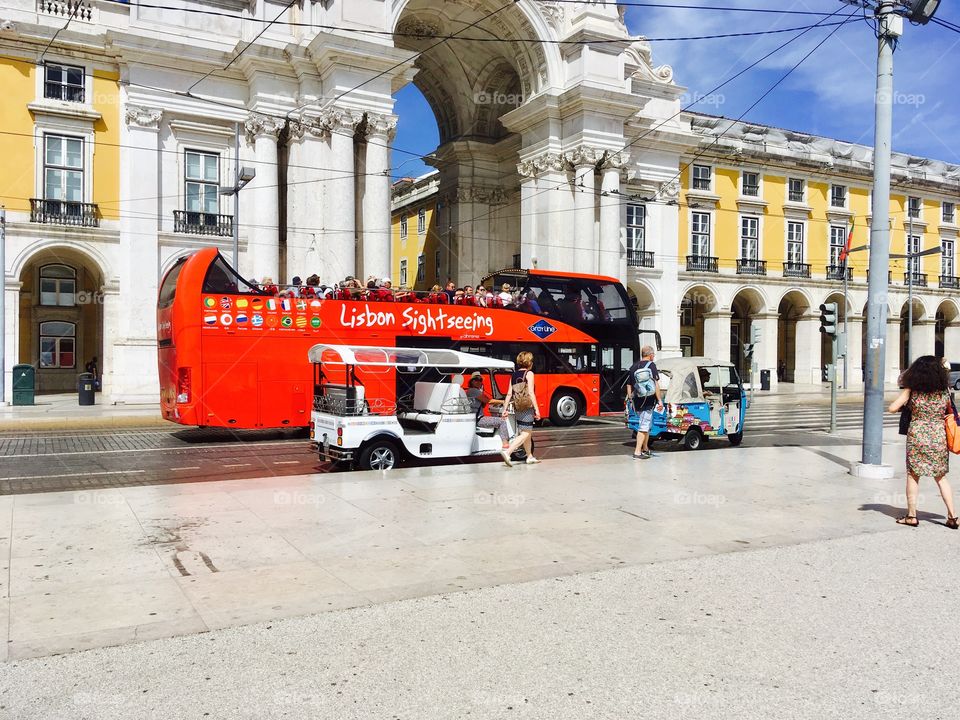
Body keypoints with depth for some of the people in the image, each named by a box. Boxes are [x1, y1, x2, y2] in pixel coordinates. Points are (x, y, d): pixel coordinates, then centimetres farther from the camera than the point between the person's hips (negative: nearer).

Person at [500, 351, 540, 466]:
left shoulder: (514, 375, 11)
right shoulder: (529, 373, -7)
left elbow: (509, 394, 6)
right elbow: (531, 392, -15)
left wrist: (504, 409, 8)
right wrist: (537, 409, -14)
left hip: (517, 408, 7)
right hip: (527, 408, -7)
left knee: (528, 433, 20)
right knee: (525, 434, -7)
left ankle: (530, 457, 29)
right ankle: (507, 452, -22)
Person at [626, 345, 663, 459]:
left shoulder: (633, 367, 9)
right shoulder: (651, 365, -6)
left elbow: (629, 386, 10)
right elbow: (656, 384, -10)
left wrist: (630, 399, 17)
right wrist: (660, 400, -10)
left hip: (638, 401, 6)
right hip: (649, 401, -6)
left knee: (646, 425, 22)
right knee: (644, 426, -4)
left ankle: (645, 449, 31)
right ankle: (637, 452, -10)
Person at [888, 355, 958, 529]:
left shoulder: (911, 390, -8)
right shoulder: (944, 391, -2)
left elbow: (892, 408, -11)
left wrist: (905, 408, 10)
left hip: (917, 436, -2)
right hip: (939, 436, 3)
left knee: (913, 476, 8)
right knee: (941, 478, 14)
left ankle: (912, 516, 11)